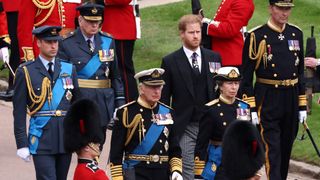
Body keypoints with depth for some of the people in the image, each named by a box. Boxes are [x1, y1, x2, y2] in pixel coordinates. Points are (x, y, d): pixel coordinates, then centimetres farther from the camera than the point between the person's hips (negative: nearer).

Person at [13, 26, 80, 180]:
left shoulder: (69, 69, 10)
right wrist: (22, 144, -7)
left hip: (66, 138, 4)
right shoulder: (25, 72, -2)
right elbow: (19, 112, -3)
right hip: (41, 140, -4)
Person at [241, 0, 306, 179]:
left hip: (291, 99, 5)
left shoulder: (296, 34, 9)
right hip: (267, 102, -5)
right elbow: (247, 75, -6)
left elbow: (300, 71, 14)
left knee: (286, 149, 13)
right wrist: (251, 108, -11)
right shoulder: (257, 36, -7)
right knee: (272, 150, -9)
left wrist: (302, 105, 10)